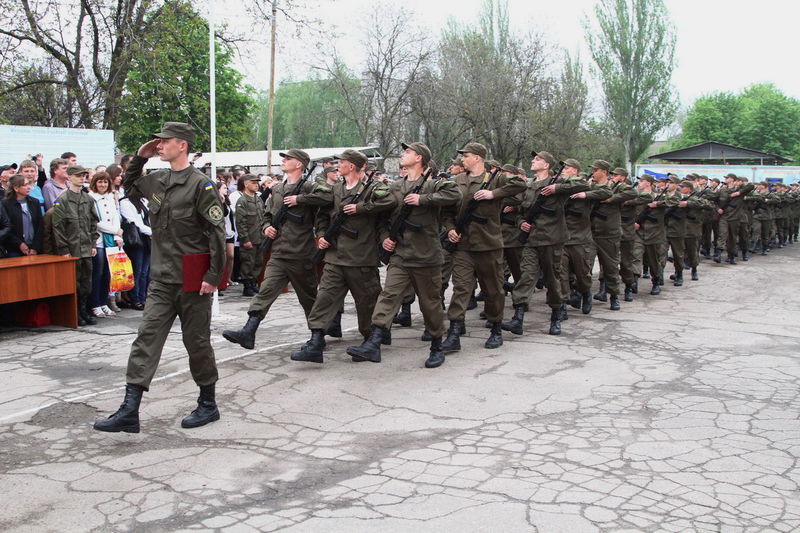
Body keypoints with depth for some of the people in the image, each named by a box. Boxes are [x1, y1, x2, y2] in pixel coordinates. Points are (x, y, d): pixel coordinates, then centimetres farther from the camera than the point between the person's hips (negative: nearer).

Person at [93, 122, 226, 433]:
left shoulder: (200, 184, -11)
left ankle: (208, 404, 22)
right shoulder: (156, 181, 11)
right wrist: (140, 158, 15)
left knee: (197, 341, 5)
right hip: (161, 279, 7)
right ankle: (129, 411, 2)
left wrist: (214, 276, -17)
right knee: (147, 338, 1)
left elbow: (217, 231, -14)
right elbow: (128, 187, 32)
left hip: (192, 279, -7)